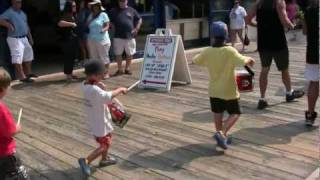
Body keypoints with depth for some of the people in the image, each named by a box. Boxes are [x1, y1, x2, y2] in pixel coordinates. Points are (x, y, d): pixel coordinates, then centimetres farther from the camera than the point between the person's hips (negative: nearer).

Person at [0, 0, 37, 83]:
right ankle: (22, 76, -10)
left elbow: (26, 25, 21)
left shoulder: (22, 13, 15)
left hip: (24, 38, 9)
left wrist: (30, 37, 20)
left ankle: (28, 73, 34)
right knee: (18, 57, -11)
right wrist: (9, 25, -31)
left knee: (28, 54, 18)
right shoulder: (9, 12, -10)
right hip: (15, 39, -9)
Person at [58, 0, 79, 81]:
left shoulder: (73, 15, 15)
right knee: (68, 57, -4)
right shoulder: (66, 15, -14)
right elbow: (60, 23, -32)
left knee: (73, 57, 13)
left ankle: (71, 73, 23)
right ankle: (68, 75, 2)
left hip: (74, 39, 9)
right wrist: (71, 24, -27)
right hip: (68, 39, -9)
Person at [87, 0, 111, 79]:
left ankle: (106, 73, 7)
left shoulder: (103, 15, -3)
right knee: (94, 57, 8)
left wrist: (103, 30, -28)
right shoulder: (91, 15, 13)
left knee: (104, 57, -1)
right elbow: (88, 25, 14)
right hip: (92, 40, 5)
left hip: (102, 40, -5)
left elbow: (107, 26, -7)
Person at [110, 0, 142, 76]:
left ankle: (127, 69, 19)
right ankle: (120, 69, 12)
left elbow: (139, 20, 13)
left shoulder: (132, 10, 7)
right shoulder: (114, 11, 7)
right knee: (118, 54, 1)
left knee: (129, 53, 6)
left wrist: (136, 29, 3)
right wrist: (114, 30, 0)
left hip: (130, 36, 0)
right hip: (118, 36, 0)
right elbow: (111, 22, 12)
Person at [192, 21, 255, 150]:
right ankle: (222, 133, -9)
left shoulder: (207, 52, -7)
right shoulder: (230, 51, -19)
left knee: (218, 113, 16)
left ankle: (221, 135, 26)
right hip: (228, 91, -4)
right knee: (235, 114, 9)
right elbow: (242, 61, -30)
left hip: (214, 90, 4)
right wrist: (249, 59, -9)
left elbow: (195, 61, 7)